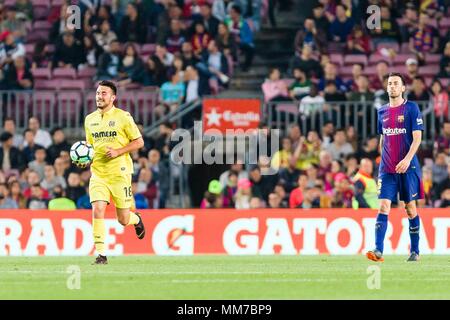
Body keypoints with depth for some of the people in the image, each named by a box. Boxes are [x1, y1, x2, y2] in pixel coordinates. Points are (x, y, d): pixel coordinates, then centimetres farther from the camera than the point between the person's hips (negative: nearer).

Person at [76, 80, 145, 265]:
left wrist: (118, 152, -15)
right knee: (97, 210, -16)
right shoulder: (90, 120, 10)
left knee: (123, 220, 3)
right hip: (98, 174, 3)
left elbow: (139, 142, -2)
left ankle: (136, 219, 41)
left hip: (119, 173, -3)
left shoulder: (123, 117, -5)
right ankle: (101, 254, -11)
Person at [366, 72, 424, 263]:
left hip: (408, 167, -3)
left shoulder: (411, 108, -3)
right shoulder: (382, 111, 12)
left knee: (411, 208, 4)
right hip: (387, 168, 3)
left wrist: (407, 159, -21)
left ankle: (415, 251, 14)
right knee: (383, 207, -9)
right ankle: (378, 251, -16)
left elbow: (417, 138, -9)